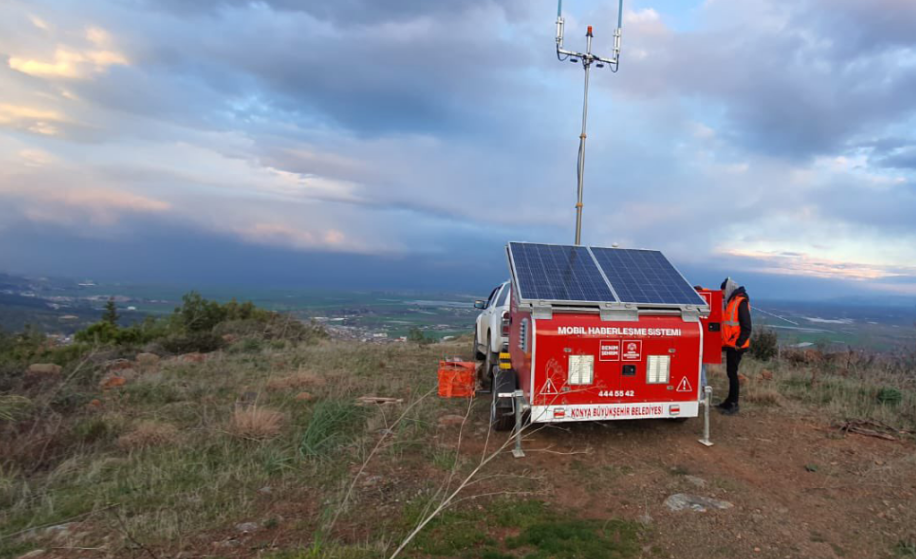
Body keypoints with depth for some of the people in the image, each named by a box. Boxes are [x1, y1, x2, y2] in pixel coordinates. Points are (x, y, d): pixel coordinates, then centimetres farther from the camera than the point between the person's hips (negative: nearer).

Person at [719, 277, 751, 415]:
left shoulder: (741, 302, -13)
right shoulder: (732, 301, 15)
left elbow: (746, 327, -18)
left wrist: (739, 343, -21)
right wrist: (725, 342, 15)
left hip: (736, 345, -9)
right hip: (730, 344, 9)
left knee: (732, 373, -5)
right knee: (730, 372, 14)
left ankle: (733, 404, 2)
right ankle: (730, 401, 23)